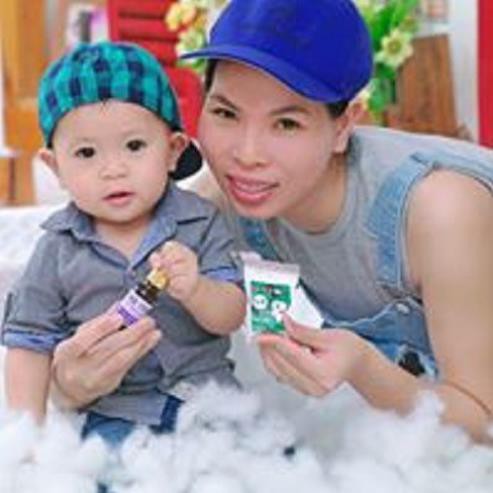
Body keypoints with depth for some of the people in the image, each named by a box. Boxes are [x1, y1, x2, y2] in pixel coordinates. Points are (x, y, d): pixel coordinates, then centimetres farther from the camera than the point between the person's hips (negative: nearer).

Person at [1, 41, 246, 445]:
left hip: (205, 394, 1)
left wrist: (195, 289, -26)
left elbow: (231, 317, -4)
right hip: (113, 414, 0)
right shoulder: (59, 249, 0)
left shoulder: (201, 224, -2)